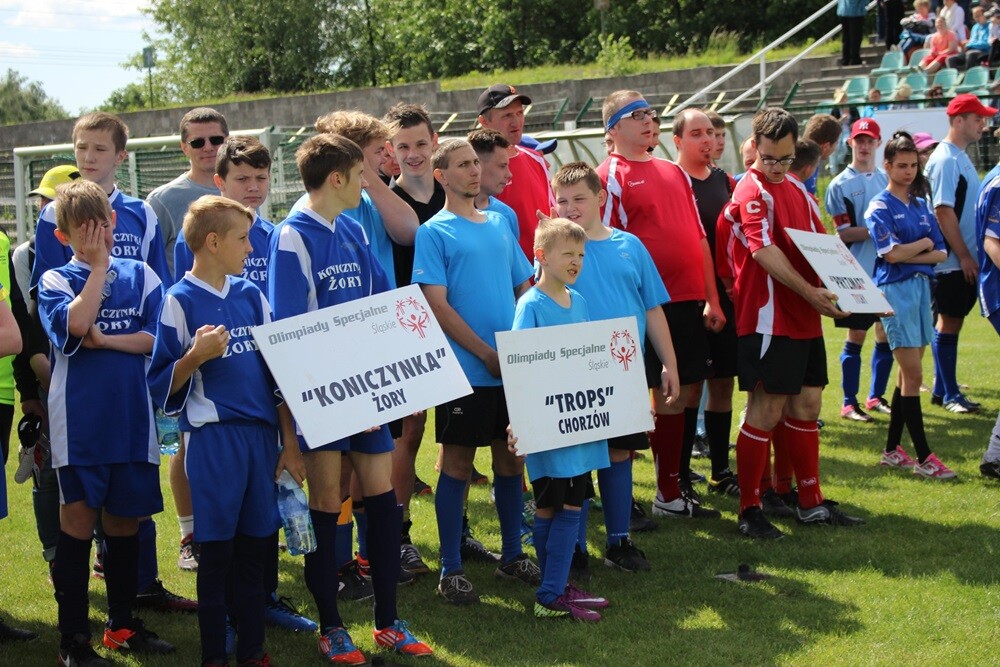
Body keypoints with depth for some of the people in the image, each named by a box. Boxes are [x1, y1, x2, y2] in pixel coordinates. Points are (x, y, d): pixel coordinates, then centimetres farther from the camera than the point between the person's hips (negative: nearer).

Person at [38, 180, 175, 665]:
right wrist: (99, 268, -11)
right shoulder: (56, 281, 1)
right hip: (79, 421, -2)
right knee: (78, 522, -1)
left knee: (124, 521, 11)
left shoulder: (140, 276, 7)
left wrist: (104, 339, -12)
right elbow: (75, 323, -20)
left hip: (132, 419, 3)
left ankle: (122, 624, 24)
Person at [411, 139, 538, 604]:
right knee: (457, 463, 1)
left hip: (513, 369, 5)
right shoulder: (434, 233, -4)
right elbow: (437, 306, -11)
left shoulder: (499, 225, 13)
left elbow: (525, 287, 17)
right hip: (465, 370, -5)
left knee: (511, 459, 12)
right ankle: (451, 569, 9)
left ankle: (512, 555, 25)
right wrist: (487, 354, -14)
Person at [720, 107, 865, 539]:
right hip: (768, 317, -8)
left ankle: (811, 502, 22)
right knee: (767, 410, -6)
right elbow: (765, 251, -21)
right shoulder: (751, 192, -10)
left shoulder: (797, 190, 15)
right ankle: (750, 511, 2)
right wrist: (809, 292, -29)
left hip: (805, 317, 8)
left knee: (806, 404, 12)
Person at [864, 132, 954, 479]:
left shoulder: (921, 206, 14)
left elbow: (940, 253, 6)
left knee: (908, 374, 9)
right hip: (895, 290, -7)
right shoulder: (880, 207, -5)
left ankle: (892, 449, 17)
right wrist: (924, 243, -1)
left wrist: (908, 255, -10)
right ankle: (923, 457, -4)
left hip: (921, 286, 7)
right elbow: (891, 254, -16)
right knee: (912, 375, -8)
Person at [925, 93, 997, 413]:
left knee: (952, 322, 13)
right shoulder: (945, 159, -15)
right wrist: (964, 256, -18)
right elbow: (943, 211, -19)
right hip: (953, 259, -9)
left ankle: (941, 389, 20)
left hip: (967, 259, 9)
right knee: (949, 323, -2)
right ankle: (949, 394, 6)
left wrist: (970, 255, 16)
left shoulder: (961, 157, 15)